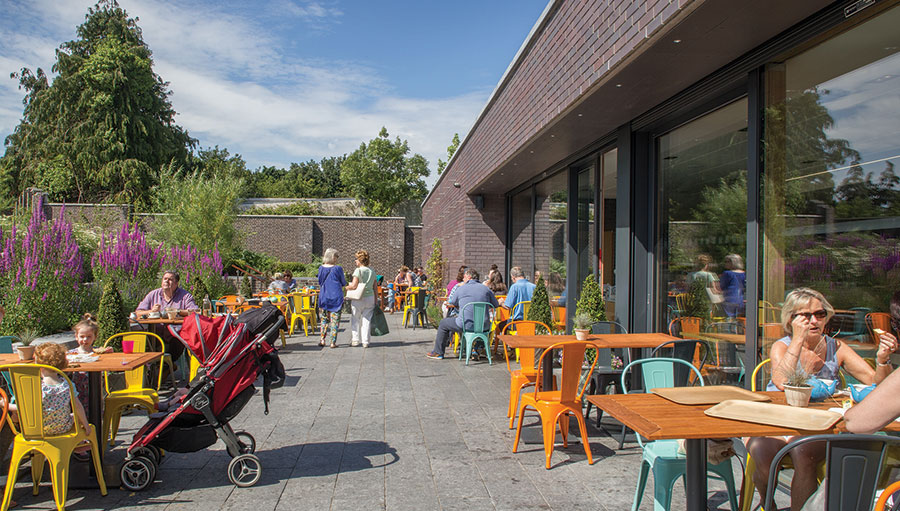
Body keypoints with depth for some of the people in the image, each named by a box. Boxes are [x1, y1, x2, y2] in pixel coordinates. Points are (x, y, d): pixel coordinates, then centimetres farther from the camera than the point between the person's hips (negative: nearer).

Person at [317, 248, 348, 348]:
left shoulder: (321, 268, 3)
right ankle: (333, 342, 2)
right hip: (336, 297, -4)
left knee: (324, 319, 16)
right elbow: (344, 283, 1)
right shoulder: (338, 268, -9)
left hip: (323, 296, 4)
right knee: (335, 320, 2)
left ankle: (322, 340, 9)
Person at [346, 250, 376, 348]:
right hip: (370, 297, 5)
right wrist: (375, 301, 16)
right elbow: (375, 288, 11)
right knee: (367, 320, 7)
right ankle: (365, 342, 7)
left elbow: (354, 286, -16)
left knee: (355, 319, 8)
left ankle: (355, 340, 11)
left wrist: (346, 288, 2)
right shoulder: (372, 271, 9)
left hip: (358, 298, -5)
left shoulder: (358, 270, -9)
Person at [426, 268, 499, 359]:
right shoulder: (485, 288, 5)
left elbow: (452, 303, 13)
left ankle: (438, 352, 24)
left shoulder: (461, 288, -2)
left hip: (468, 325, -4)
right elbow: (496, 305, 11)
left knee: (443, 324, 18)